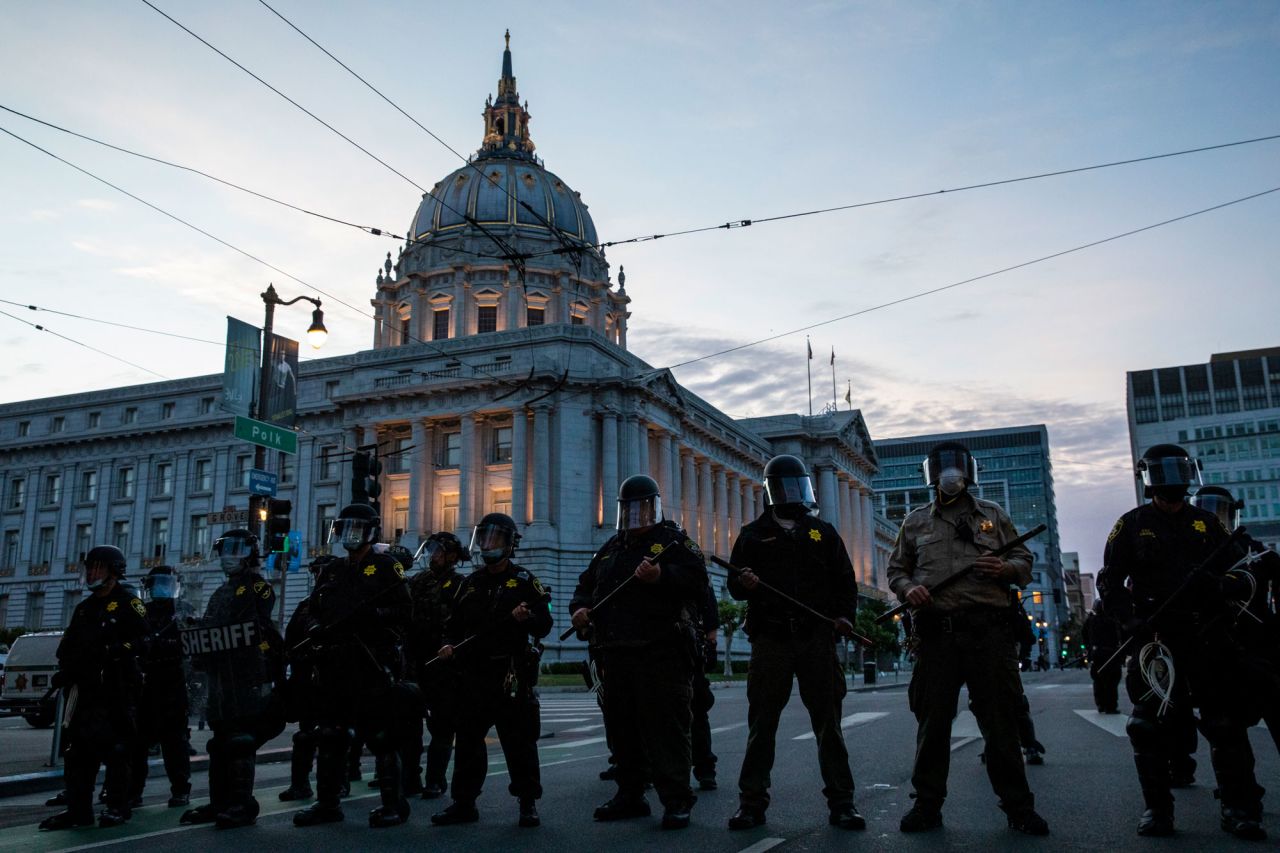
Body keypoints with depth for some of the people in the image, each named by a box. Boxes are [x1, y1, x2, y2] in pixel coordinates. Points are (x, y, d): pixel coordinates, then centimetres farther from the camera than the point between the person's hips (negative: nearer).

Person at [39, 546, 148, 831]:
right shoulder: (84, 609, 21)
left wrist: (112, 651, -24)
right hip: (86, 687, 7)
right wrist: (66, 669, 5)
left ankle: (118, 806, 4)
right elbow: (67, 645, 22)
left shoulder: (127, 604, -2)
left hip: (115, 687, -7)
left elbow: (142, 638, -12)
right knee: (78, 748, 6)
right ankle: (78, 809, 12)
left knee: (114, 747, -5)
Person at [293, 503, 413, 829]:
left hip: (373, 665, -7)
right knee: (329, 735, 11)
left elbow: (403, 612, -8)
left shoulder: (385, 567, -1)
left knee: (381, 735, -4)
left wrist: (370, 615, -22)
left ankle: (394, 804, 5)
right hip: (335, 665, 7)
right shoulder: (334, 570, 19)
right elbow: (317, 610, 23)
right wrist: (318, 631, 2)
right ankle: (327, 803, 22)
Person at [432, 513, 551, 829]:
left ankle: (528, 803, 10)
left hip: (511, 674, -5)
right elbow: (454, 623, 20)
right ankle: (464, 802, 19)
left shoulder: (524, 581, 1)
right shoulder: (470, 584, 15)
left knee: (519, 740, -1)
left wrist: (526, 618, -22)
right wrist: (449, 644, 0)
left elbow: (544, 625, -2)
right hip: (473, 673, 5)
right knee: (467, 738, 9)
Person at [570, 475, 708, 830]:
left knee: (666, 725, -8)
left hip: (662, 653, -7)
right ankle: (630, 794, 24)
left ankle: (677, 800, -3)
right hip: (617, 652, 7)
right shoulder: (611, 548, 21)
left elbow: (697, 578, -11)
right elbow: (587, 583, 27)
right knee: (621, 726, 12)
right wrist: (580, 606, 6)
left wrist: (661, 576, -26)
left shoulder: (673, 539, 2)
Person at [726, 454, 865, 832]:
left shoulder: (823, 532, 15)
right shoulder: (753, 534, 10)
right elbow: (734, 585, 8)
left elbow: (845, 579, 15)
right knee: (762, 723, 2)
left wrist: (844, 615, -2)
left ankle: (841, 801, 11)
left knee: (828, 722, 4)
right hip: (770, 639, -1)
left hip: (816, 638, 1)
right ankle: (752, 802, 9)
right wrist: (745, 584, -15)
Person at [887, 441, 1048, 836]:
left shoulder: (993, 515, 15)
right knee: (932, 721, 4)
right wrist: (908, 588, -5)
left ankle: (1018, 806, 13)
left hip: (989, 629, 0)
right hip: (936, 630, 1)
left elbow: (1025, 562, 14)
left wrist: (1006, 569, -8)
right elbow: (896, 569, 17)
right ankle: (928, 804, 14)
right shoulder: (915, 521, 15)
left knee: (1001, 720, 2)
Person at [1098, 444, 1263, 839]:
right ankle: (1157, 808, 9)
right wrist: (1133, 621, -11)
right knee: (1153, 725, 0)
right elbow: (1109, 581, 1)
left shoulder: (1207, 522, 13)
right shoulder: (1132, 525, 4)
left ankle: (1240, 808, 11)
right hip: (1155, 637, -2)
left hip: (1208, 635, 2)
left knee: (1227, 723, 2)